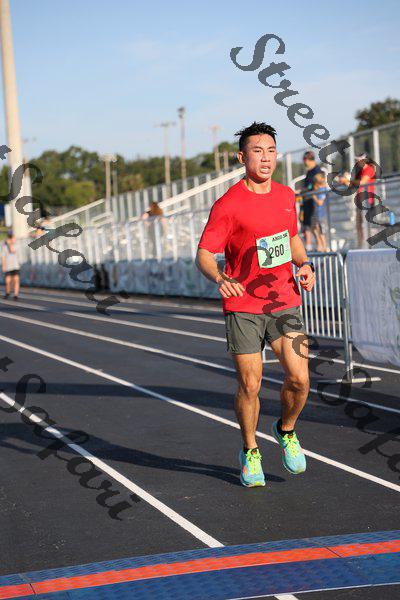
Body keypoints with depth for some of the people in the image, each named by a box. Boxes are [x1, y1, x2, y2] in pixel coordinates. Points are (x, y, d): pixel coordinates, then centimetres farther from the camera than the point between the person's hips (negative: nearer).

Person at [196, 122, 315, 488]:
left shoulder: (286, 196, 8)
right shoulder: (228, 205, -10)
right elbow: (203, 255, -12)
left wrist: (305, 265, 5)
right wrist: (220, 279, -33)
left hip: (284, 302, 4)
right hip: (242, 306, -4)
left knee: (299, 379, -7)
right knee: (250, 386, 0)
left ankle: (286, 431, 24)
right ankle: (250, 453, 23)